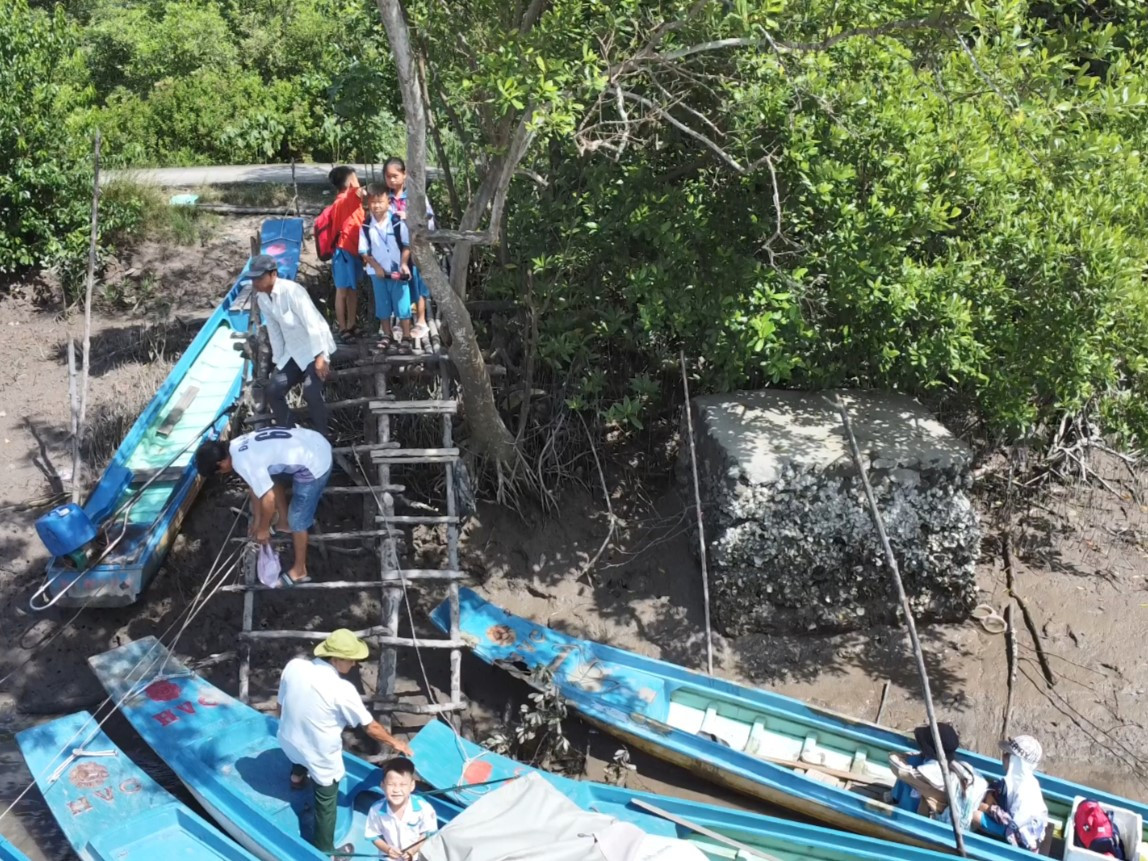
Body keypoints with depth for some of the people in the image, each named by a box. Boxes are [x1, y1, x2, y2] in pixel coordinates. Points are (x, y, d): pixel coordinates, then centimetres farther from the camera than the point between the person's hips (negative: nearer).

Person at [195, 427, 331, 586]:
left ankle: (299, 571, 24)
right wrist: (256, 519, 28)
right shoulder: (237, 446, 8)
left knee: (297, 520, 6)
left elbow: (268, 499, -14)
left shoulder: (244, 463, -21)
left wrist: (263, 529, 4)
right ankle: (284, 522, 49)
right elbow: (255, 484, 20)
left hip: (314, 465, -10)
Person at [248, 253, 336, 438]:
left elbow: (312, 324, -26)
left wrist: (320, 356, -28)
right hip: (292, 351, 8)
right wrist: (278, 361, 8)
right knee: (273, 391, 0)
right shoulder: (262, 299, 1)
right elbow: (274, 331, 8)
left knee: (311, 393, -23)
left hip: (314, 348, -8)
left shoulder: (291, 291, -23)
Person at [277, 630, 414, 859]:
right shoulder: (342, 690, -28)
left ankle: (297, 775, 53)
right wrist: (395, 743, 4)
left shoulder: (294, 666, -16)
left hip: (288, 742, 5)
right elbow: (370, 727, -15)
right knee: (325, 805, 19)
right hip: (321, 757, -5)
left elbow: (281, 706, 1)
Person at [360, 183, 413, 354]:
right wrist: (376, 266, -11)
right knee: (383, 306, 12)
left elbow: (407, 246, -2)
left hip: (398, 271, -2)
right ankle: (387, 336, 24)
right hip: (377, 273, 2)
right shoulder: (366, 227, -3)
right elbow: (364, 252, 0)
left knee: (402, 305, 1)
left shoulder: (398, 223, -8)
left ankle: (406, 338, 9)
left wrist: (404, 264, -15)